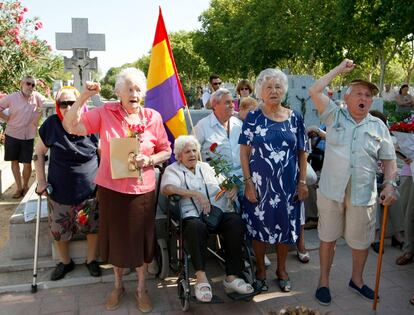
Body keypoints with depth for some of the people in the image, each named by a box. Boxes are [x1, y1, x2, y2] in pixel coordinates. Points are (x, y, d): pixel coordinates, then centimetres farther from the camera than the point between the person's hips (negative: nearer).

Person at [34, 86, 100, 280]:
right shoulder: (52, 124, -7)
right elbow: (39, 153, 4)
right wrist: (41, 181, 0)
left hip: (90, 189, -1)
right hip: (60, 191, 1)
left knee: (93, 227, 11)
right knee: (59, 230, 12)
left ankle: (91, 259, 35)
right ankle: (65, 262, 37)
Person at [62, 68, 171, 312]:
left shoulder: (153, 117, -3)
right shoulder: (105, 113, -4)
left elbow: (166, 151, 3)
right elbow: (71, 126, -9)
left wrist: (148, 160, -16)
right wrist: (84, 97, -18)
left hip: (142, 189, 0)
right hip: (111, 188, 0)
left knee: (141, 239, 10)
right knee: (116, 237, 15)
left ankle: (142, 288, 33)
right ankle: (118, 286, 39)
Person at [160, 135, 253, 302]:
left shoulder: (207, 167, 28)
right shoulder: (173, 170, 13)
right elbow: (167, 188, -9)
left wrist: (233, 186, -1)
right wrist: (196, 194, -19)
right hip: (193, 215, -3)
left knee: (236, 221, -28)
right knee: (196, 226, -38)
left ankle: (232, 276, -24)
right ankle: (201, 277, -29)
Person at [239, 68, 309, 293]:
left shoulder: (294, 118, 3)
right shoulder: (253, 118, -2)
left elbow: (302, 152, 5)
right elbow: (244, 151, -4)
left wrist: (302, 182, -1)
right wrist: (248, 182, -11)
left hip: (288, 184, 2)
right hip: (259, 183, -1)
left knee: (285, 225, 12)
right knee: (259, 226, 8)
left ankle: (282, 270, 33)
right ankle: (260, 270, 29)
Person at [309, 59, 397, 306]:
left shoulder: (379, 126, 7)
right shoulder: (335, 116, 2)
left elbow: (389, 160, 8)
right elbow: (315, 91, -9)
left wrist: (390, 184, -9)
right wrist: (340, 69, 0)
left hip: (363, 195, 2)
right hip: (331, 192, -1)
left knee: (361, 241, 14)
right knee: (328, 238, 11)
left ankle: (357, 279, 39)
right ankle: (324, 281, 29)